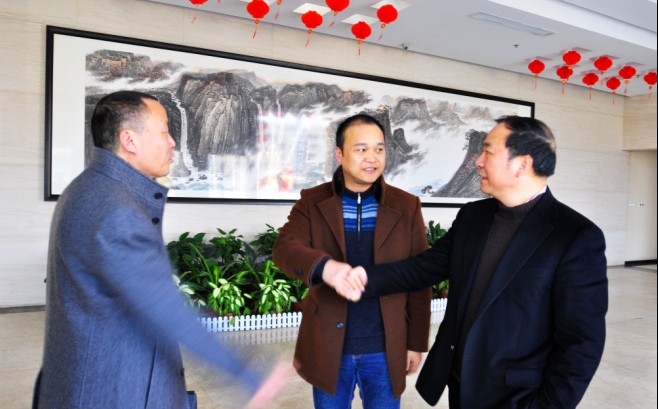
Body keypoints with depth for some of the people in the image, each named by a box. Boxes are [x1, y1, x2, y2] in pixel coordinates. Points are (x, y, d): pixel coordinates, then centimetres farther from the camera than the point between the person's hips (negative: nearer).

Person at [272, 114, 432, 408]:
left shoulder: (406, 207, -3)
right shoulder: (312, 202, -4)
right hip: (328, 345, 0)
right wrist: (324, 266, -39)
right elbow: (284, 248, -19)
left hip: (385, 349, 0)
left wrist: (416, 342, 1)